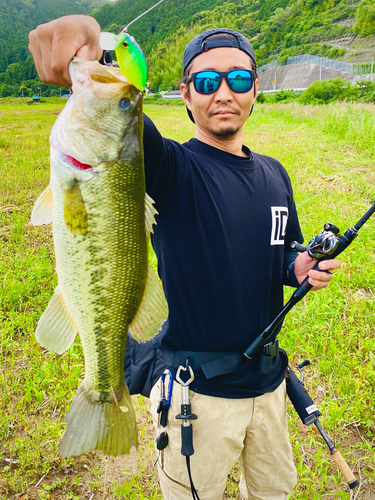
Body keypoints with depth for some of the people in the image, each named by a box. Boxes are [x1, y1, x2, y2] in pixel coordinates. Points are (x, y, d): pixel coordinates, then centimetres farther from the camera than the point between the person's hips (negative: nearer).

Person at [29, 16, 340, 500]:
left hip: (267, 381, 6)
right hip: (197, 392, -5)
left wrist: (302, 269, -9)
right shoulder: (173, 168, -15)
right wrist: (82, 34, -54)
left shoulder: (274, 174, 3)